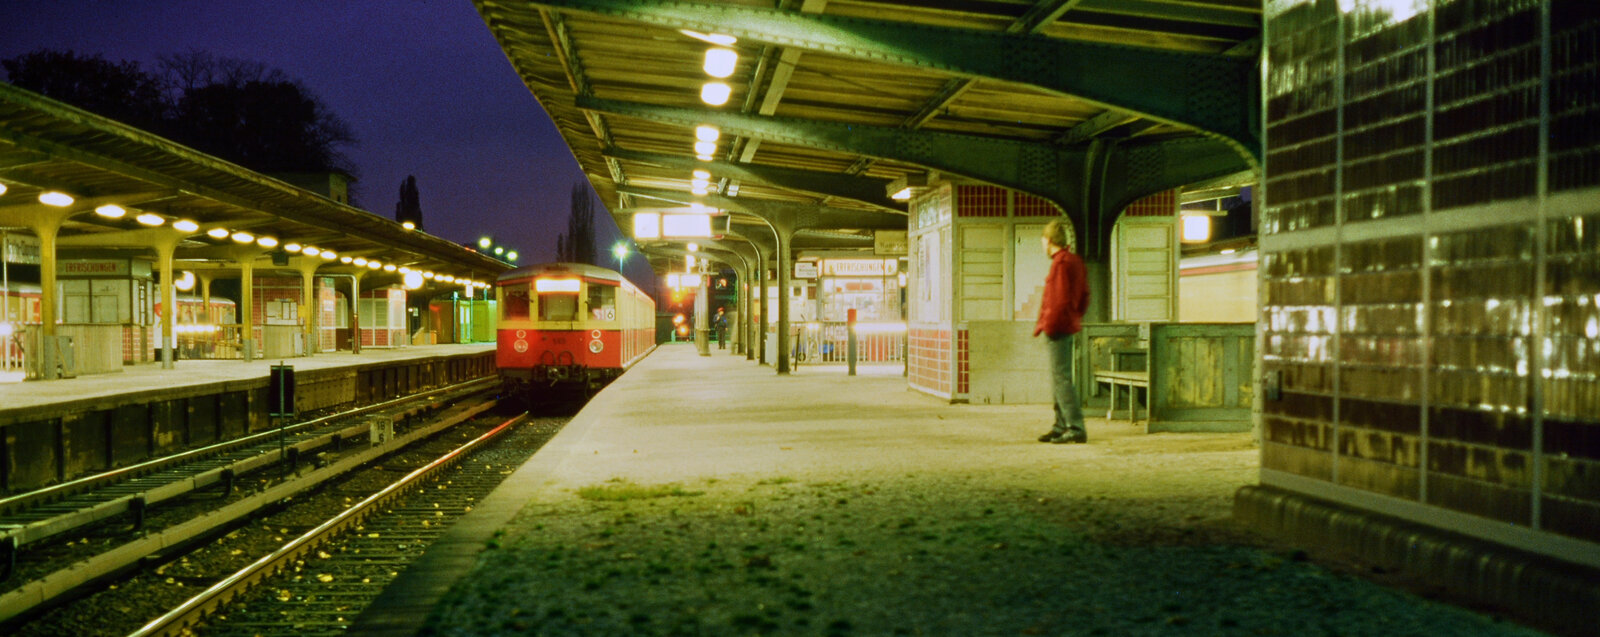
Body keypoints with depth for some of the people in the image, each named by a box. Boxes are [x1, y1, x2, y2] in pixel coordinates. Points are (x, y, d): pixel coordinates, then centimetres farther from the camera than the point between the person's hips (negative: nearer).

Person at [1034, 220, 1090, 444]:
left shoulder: (1060, 263, -14)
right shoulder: (1076, 261, 15)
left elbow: (1059, 300, -20)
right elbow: (1084, 296, 19)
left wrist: (1045, 325, -16)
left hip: (1057, 327, -10)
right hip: (1069, 325, 10)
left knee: (1061, 378, -10)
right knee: (1059, 377, 16)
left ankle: (1076, 427, -13)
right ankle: (1061, 425, 22)